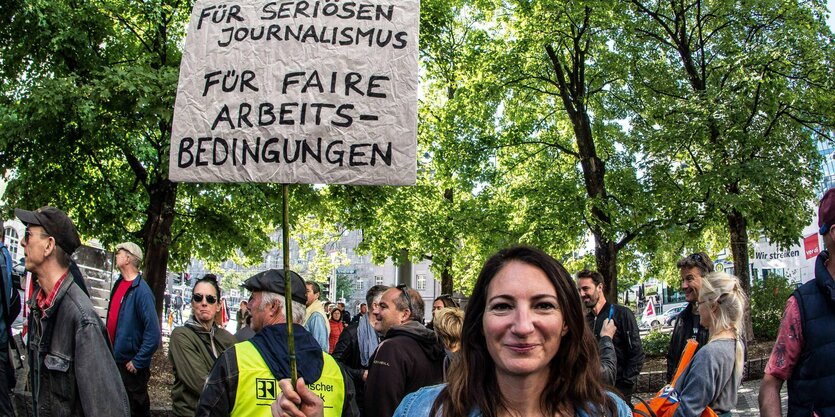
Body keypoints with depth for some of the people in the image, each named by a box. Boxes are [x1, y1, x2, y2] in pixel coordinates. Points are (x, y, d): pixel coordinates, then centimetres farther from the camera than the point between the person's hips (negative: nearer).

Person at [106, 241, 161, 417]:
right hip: (114, 360, 8)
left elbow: (153, 333, -25)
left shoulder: (141, 291, -21)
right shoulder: (119, 283, 5)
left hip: (131, 365, -8)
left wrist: (138, 362, -21)